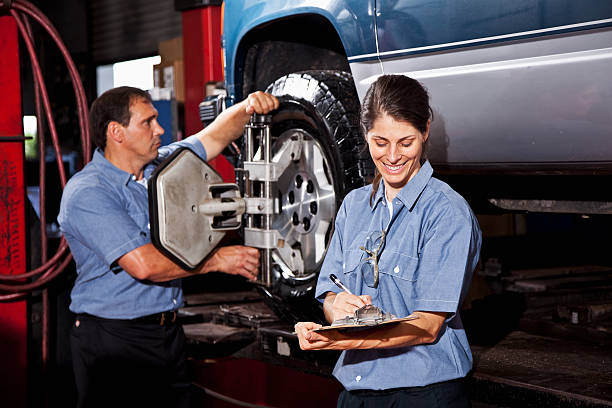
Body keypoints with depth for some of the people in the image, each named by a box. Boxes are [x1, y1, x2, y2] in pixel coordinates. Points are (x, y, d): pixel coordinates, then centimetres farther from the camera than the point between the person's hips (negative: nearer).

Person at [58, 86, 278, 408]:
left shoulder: (160, 167, 8)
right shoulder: (86, 193, -17)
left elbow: (215, 137, 19)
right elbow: (143, 264, -25)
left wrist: (248, 107, -3)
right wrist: (218, 259, -16)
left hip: (168, 332, 7)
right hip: (113, 342, -7)